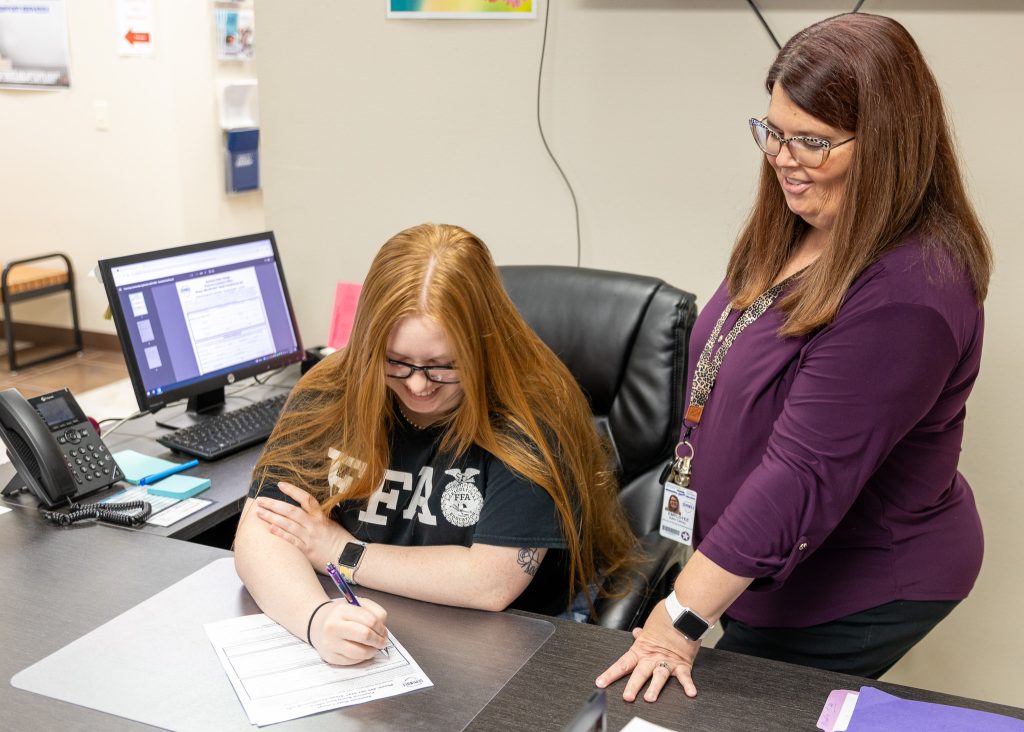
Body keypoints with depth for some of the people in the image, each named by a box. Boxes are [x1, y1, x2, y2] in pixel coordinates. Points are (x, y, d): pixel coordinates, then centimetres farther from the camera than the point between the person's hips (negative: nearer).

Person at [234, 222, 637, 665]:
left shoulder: (530, 415, -16)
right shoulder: (327, 396, -6)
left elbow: (492, 582, -20)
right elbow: (259, 533, -10)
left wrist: (341, 552, -11)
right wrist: (317, 617, -30)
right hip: (364, 644, 4)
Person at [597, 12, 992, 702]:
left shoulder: (904, 295, -30)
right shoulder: (791, 231, -1)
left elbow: (804, 476, -31)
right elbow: (724, 367, 12)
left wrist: (683, 619, -26)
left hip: (850, 601, -8)